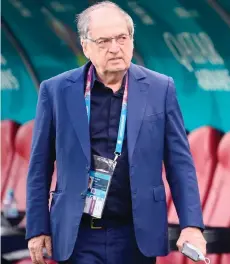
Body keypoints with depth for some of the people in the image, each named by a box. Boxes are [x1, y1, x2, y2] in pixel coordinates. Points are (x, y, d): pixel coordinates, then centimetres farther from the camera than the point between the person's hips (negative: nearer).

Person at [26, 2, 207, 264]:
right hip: (79, 236, -1)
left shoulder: (160, 89, 2)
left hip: (138, 235, 1)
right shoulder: (56, 90, 1)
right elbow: (40, 166, 5)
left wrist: (191, 224, -7)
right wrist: (37, 229, 2)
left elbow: (179, 162, 2)